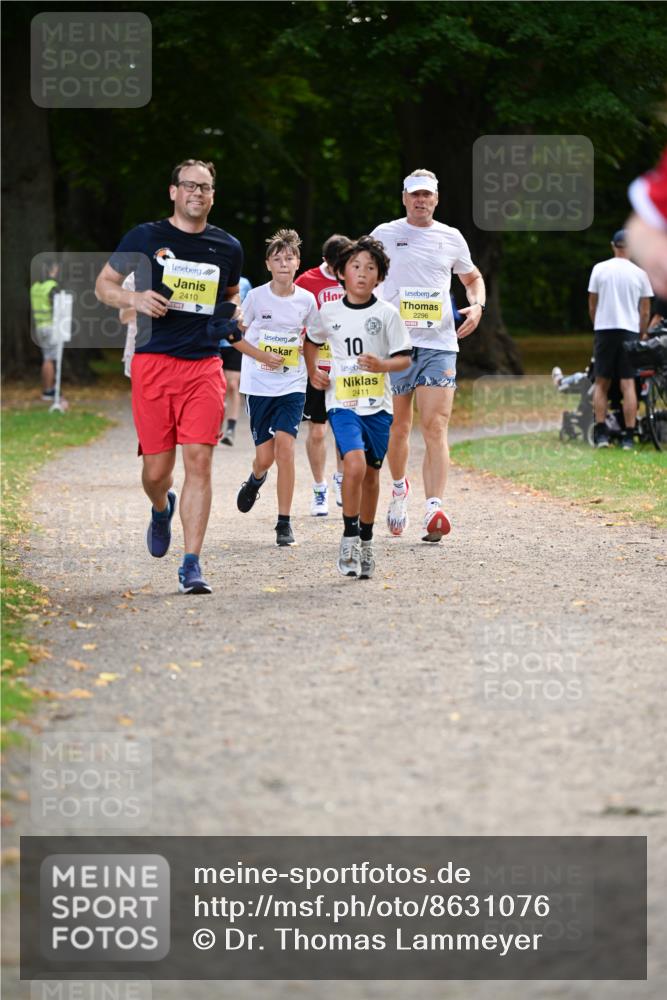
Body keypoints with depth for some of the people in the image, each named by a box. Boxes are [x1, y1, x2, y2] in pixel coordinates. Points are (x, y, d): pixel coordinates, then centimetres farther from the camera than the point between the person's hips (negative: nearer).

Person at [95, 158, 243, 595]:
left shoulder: (228, 247, 11)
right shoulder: (146, 237, 3)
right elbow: (104, 285, 9)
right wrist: (134, 298, -11)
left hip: (205, 365, 1)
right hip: (154, 362, -1)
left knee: (199, 459, -11)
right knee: (157, 469, 2)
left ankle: (192, 565, -8)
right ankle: (162, 509, 40)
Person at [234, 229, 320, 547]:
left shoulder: (306, 300, 0)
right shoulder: (256, 296, -5)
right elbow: (235, 335, 2)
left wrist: (307, 349, -2)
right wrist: (262, 356, -11)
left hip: (292, 386, 0)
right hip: (259, 385, 0)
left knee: (284, 444, -17)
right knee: (265, 456, 0)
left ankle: (284, 523, -10)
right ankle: (255, 480, 41)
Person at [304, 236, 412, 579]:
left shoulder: (386, 314, -2)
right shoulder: (329, 312, 2)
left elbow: (405, 358, -2)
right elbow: (311, 340, 22)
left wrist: (383, 365, -21)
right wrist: (313, 371, 8)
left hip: (378, 405, 1)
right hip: (342, 402, -1)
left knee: (371, 473, 11)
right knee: (354, 464, -22)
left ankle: (366, 541, 28)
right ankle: (349, 536, -9)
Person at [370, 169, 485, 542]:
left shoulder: (451, 238, 10)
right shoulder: (384, 235, 5)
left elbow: (473, 277, 25)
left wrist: (477, 305, 5)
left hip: (439, 344, 0)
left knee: (435, 427, -13)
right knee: (398, 428, 8)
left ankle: (434, 510, -21)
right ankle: (399, 488, 36)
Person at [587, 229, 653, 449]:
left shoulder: (600, 269, 1)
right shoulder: (639, 273, 1)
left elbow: (592, 306, 6)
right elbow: (645, 312, 4)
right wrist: (642, 335, 17)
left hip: (605, 330, 0)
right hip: (630, 331, 0)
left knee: (601, 384, 7)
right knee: (628, 385, -1)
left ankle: (601, 434, -1)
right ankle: (629, 437, -5)